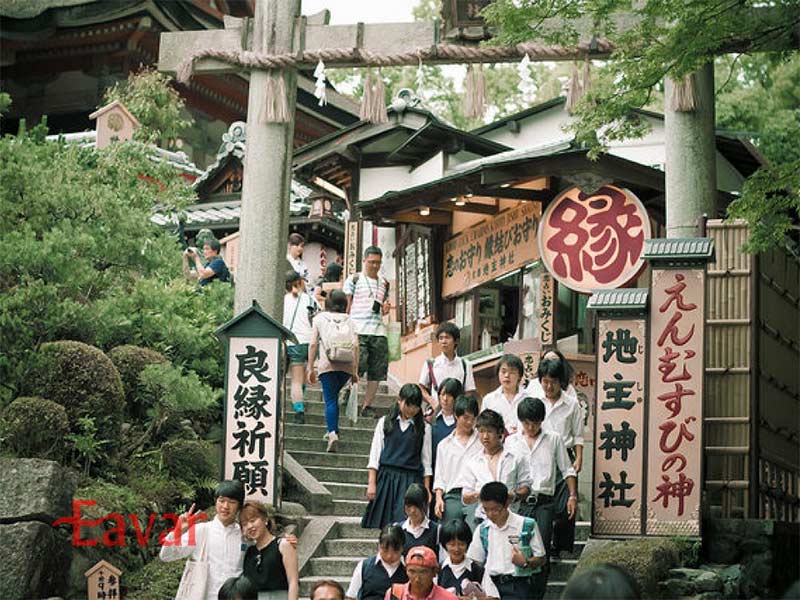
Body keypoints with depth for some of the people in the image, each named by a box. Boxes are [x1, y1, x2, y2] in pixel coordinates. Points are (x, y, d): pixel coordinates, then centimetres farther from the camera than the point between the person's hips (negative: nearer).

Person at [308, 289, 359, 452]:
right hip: (347, 366, 3)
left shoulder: (319, 318, 9)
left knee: (330, 400, -4)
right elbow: (355, 345, 4)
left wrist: (310, 368, 6)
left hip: (328, 365, -3)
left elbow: (313, 344, 2)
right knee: (334, 396, 22)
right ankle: (332, 429, 21)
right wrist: (355, 371, 8)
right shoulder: (348, 320, 14)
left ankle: (332, 432, -22)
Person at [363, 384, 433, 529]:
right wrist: (372, 483, -1)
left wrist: (427, 489, 4)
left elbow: (426, 459, 9)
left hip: (411, 480, -1)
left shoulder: (424, 428, 7)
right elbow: (374, 454, 6)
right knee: (381, 523, -1)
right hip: (386, 477, 1)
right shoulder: (385, 422, 8)